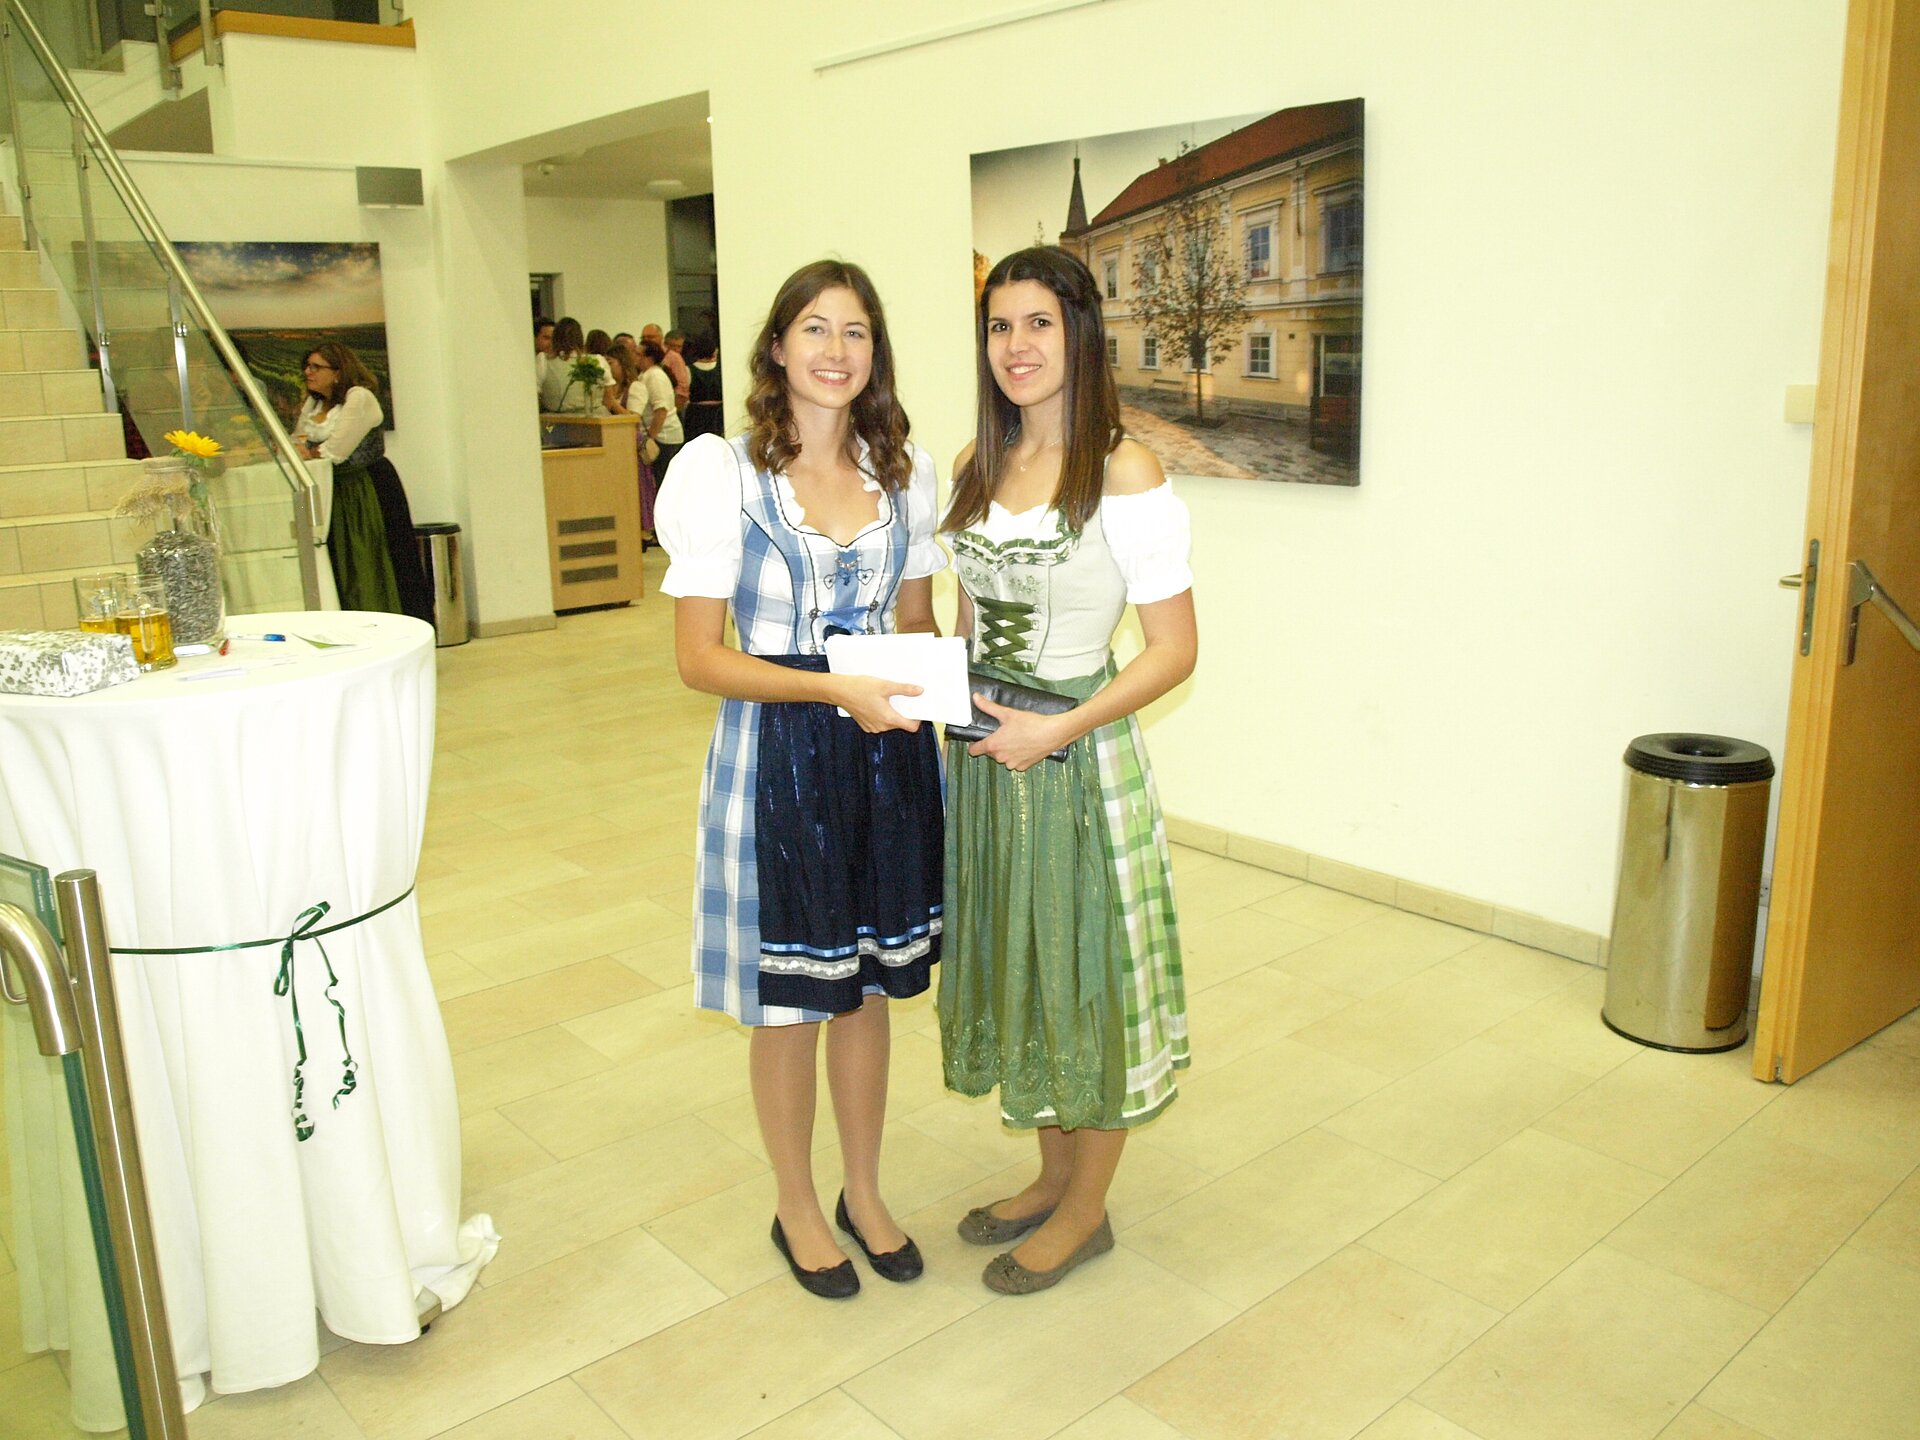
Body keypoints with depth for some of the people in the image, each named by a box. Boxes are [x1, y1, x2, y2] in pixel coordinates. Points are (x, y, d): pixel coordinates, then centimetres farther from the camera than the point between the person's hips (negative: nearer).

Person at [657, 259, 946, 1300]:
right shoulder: (722, 472, -10)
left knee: (868, 986, 17)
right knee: (789, 1002, 10)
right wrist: (832, 688, -24)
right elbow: (698, 657, -12)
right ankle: (796, 1208, 34)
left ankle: (864, 1193, 38)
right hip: (776, 754, -4)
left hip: (886, 747, 4)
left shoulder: (906, 469, 3)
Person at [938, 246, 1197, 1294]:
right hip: (980, 754, 7)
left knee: (1083, 970, 7)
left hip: (1075, 757, -7)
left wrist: (1055, 732, -21)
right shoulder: (978, 464, 6)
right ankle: (1052, 1177, 38)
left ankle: (1086, 1211, 29)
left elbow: (1173, 650, -15)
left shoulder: (1125, 474, -15)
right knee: (1014, 962, 17)